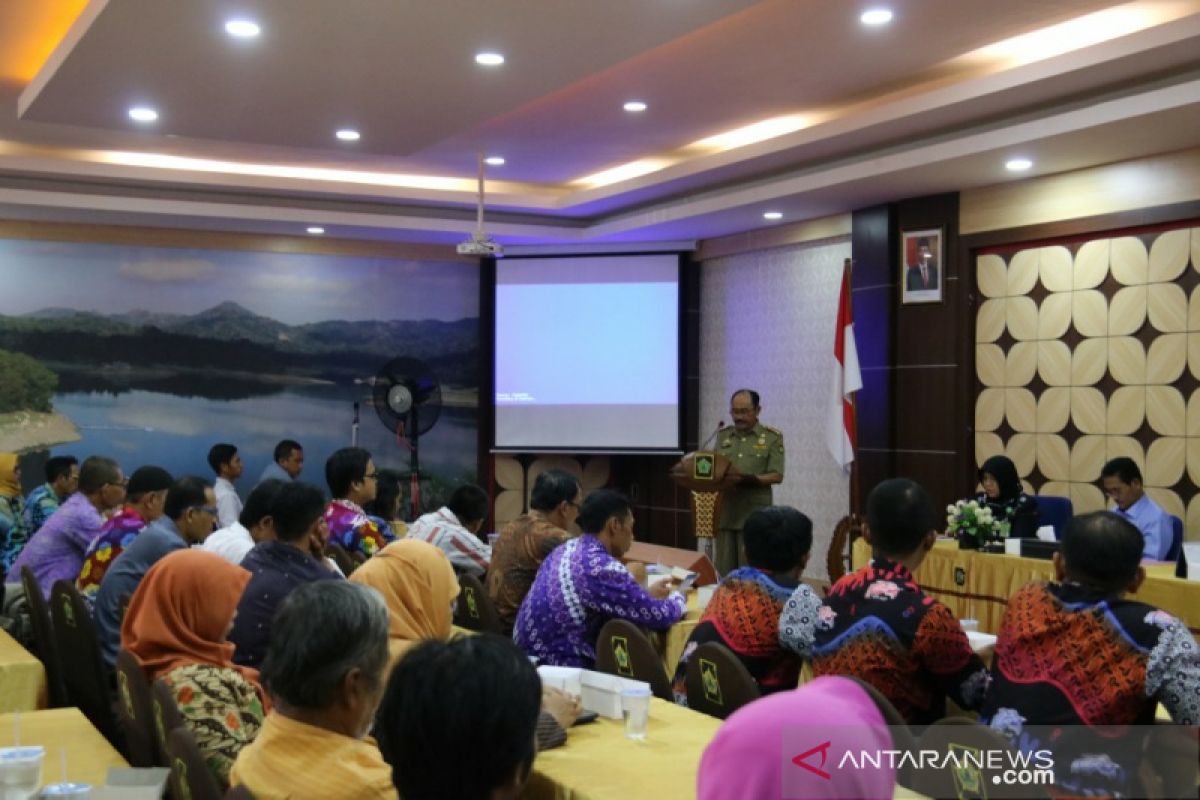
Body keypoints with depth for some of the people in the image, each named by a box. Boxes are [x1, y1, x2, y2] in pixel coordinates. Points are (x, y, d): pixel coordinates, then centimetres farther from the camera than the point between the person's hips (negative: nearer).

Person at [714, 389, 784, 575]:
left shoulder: (772, 437, 2)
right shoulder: (723, 436, 14)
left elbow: (777, 476, -5)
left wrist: (751, 480, -20)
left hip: (755, 516, -4)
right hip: (725, 513, 4)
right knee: (724, 572, 4)